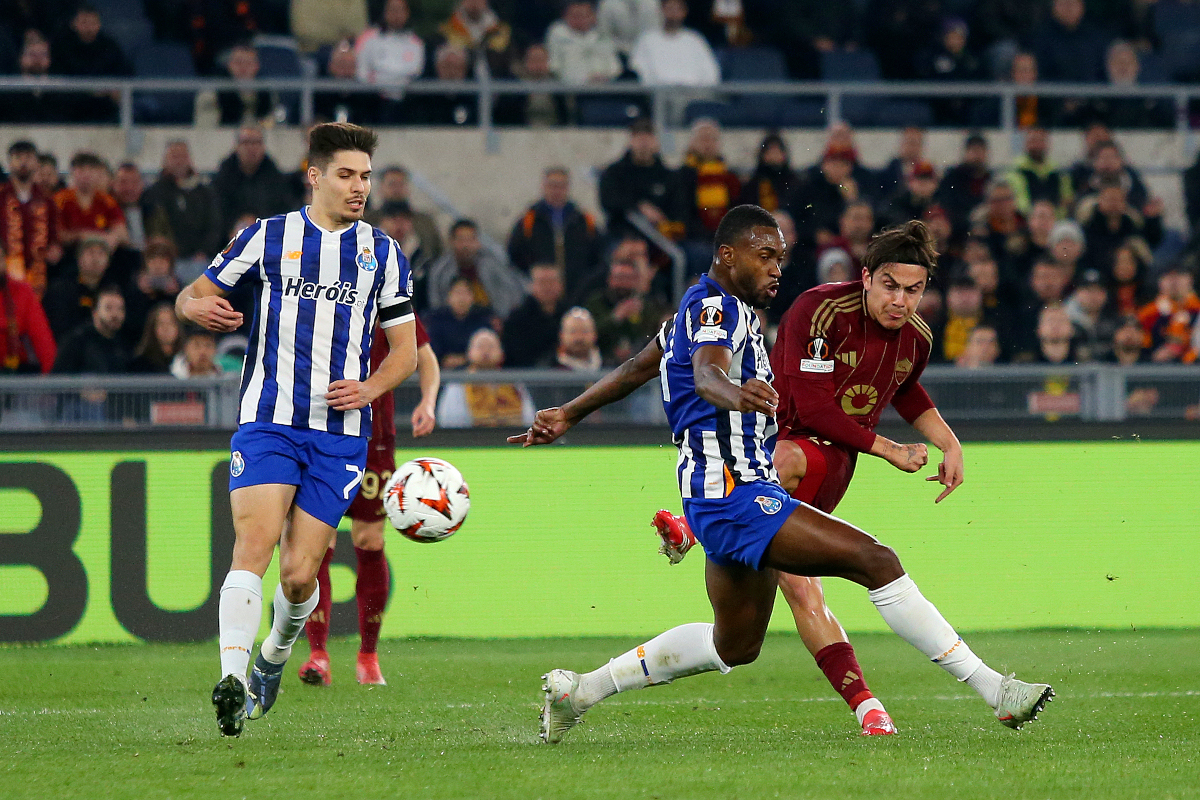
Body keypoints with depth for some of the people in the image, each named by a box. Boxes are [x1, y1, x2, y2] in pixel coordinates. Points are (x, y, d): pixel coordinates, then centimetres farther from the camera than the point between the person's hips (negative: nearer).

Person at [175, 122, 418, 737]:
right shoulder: (268, 237, 7)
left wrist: (369, 387, -8)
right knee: (254, 544, -21)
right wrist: (197, 307, -14)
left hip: (340, 432, 1)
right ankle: (232, 677, -30)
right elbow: (191, 296, 12)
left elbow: (405, 349, 13)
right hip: (267, 420, -1)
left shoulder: (383, 253, 11)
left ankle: (274, 658, 27)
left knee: (299, 574, -3)